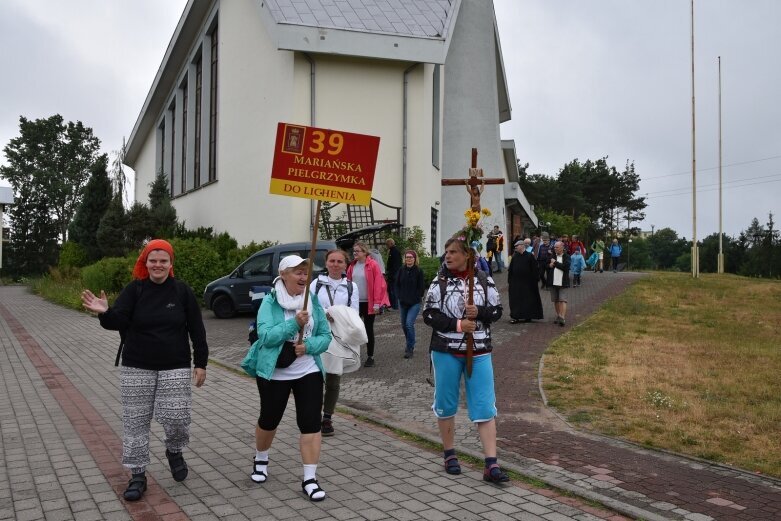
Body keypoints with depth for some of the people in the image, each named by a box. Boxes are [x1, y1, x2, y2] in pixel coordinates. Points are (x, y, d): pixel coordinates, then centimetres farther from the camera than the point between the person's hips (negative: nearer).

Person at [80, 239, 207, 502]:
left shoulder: (182, 291, -2)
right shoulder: (134, 289, -1)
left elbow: (196, 329, 1)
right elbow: (118, 321, -12)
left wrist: (200, 363, -1)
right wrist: (105, 313, -35)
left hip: (175, 367, -1)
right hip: (137, 368, 1)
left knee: (176, 417, -8)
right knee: (135, 422, 5)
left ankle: (174, 452, 25)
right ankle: (138, 476, 18)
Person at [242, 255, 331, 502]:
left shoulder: (314, 302, 0)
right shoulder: (270, 303, -10)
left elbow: (326, 336, 0)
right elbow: (266, 336, -22)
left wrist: (309, 345, -20)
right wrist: (294, 323, -31)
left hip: (309, 372, 2)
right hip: (274, 373, -2)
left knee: (311, 423, -4)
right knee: (269, 419, 15)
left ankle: (310, 479, 4)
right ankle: (260, 460, 44)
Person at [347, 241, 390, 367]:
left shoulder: (372, 265, -10)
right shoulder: (352, 266, 6)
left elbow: (378, 284, -12)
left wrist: (376, 303, -16)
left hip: (368, 303, -4)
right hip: (355, 303, 4)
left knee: (368, 329, 5)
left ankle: (370, 357, 16)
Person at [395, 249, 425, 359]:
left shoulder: (418, 271, -6)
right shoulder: (401, 270, 2)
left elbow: (420, 288, -4)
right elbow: (396, 284, 8)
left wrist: (414, 299, -11)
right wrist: (400, 297, -2)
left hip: (414, 303, -4)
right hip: (402, 302, 4)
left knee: (409, 324, -16)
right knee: (404, 325, 11)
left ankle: (410, 348, -4)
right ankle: (410, 345, 32)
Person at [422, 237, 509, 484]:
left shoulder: (484, 282, 0)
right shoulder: (439, 282, -3)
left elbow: (497, 311, 4)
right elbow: (429, 315, -7)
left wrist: (479, 312, -16)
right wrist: (457, 324, -19)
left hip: (479, 353, 0)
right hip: (446, 352, 0)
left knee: (485, 408, -3)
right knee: (446, 405, 10)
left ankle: (491, 465, 0)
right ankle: (450, 455, 28)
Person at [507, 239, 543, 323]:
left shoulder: (530, 256, -6)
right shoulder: (514, 256, 5)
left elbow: (534, 270, -6)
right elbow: (510, 270, 7)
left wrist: (534, 281, -9)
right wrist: (509, 282, 4)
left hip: (527, 282, -3)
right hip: (516, 282, 3)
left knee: (528, 299, 5)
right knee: (515, 300, 4)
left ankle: (528, 316, 16)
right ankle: (516, 317, 9)